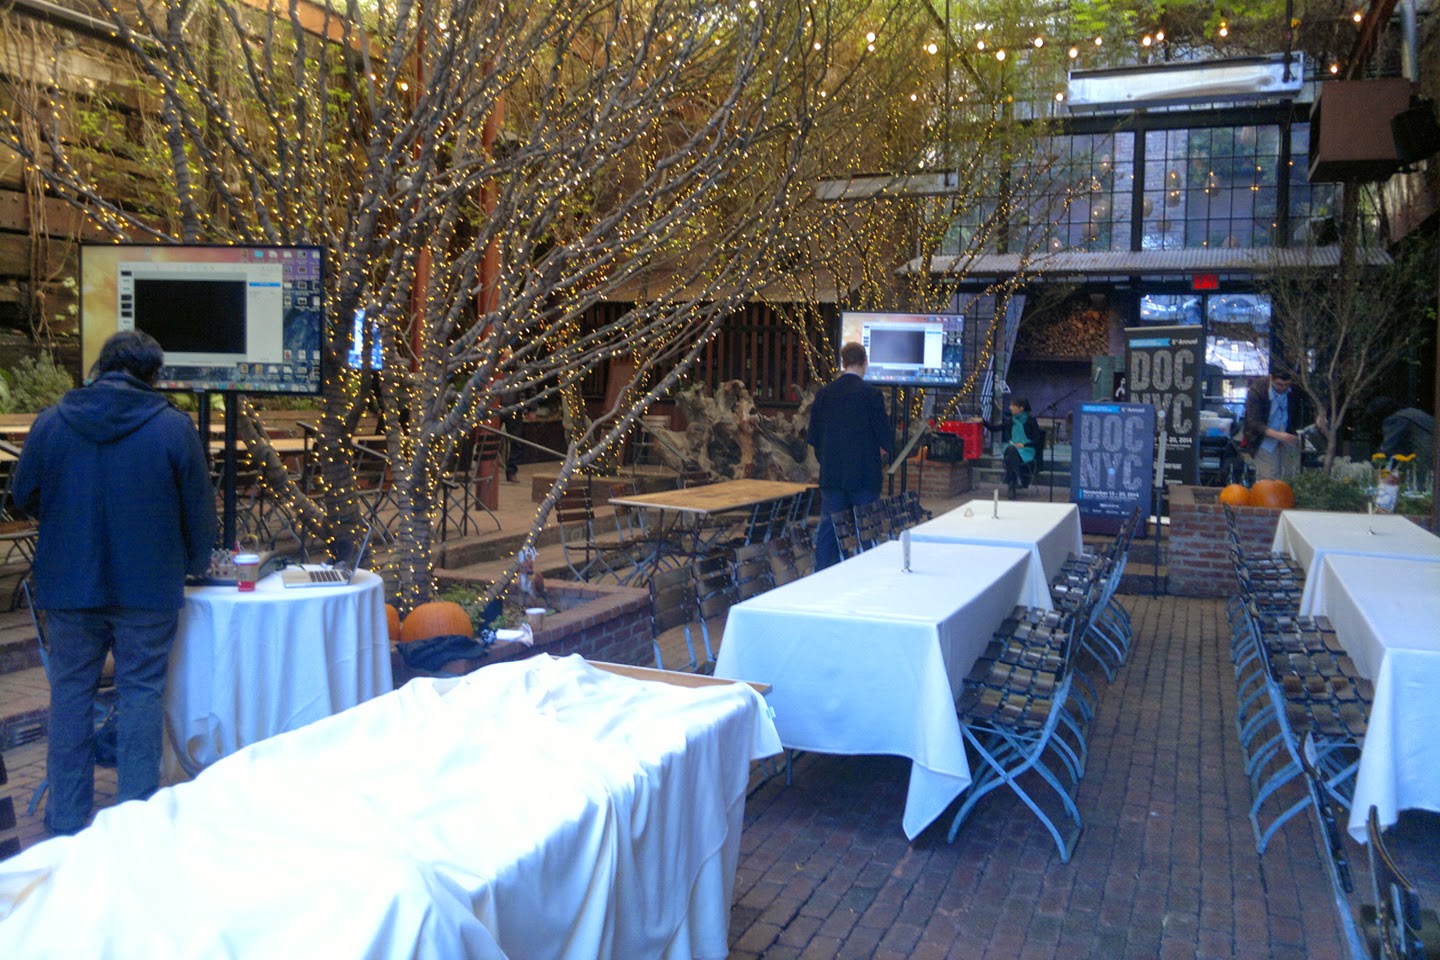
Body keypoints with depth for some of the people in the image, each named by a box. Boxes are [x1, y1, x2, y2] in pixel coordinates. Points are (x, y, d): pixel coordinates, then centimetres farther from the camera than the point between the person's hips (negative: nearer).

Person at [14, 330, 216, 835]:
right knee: (141, 695, 8)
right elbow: (198, 507, -4)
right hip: (148, 587, -2)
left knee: (71, 695, 14)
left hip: (68, 583, 2)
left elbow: (25, 496, 8)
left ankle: (66, 820, 22)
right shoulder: (173, 426, -10)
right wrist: (195, 562, 13)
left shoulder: (50, 422, -3)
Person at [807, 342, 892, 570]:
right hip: (864, 475, -4)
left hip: (831, 474, 4)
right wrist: (888, 447, 15)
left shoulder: (824, 393, 2)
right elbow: (883, 435, -8)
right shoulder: (871, 394, -11)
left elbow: (813, 436, 5)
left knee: (827, 528, 9)